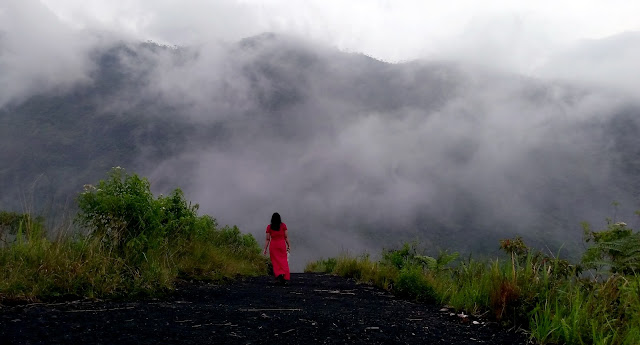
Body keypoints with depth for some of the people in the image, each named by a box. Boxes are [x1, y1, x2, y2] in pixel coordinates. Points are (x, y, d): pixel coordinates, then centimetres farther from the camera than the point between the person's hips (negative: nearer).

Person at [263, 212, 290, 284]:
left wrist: (265, 249, 0)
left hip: (273, 246, 0)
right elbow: (286, 237, -2)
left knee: (276, 262, 7)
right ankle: (284, 277, -8)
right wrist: (288, 245, 5)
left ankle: (278, 275, -9)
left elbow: (267, 239, -3)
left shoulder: (269, 227, -1)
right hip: (282, 244, 0)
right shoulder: (283, 225, -1)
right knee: (283, 261, 5)